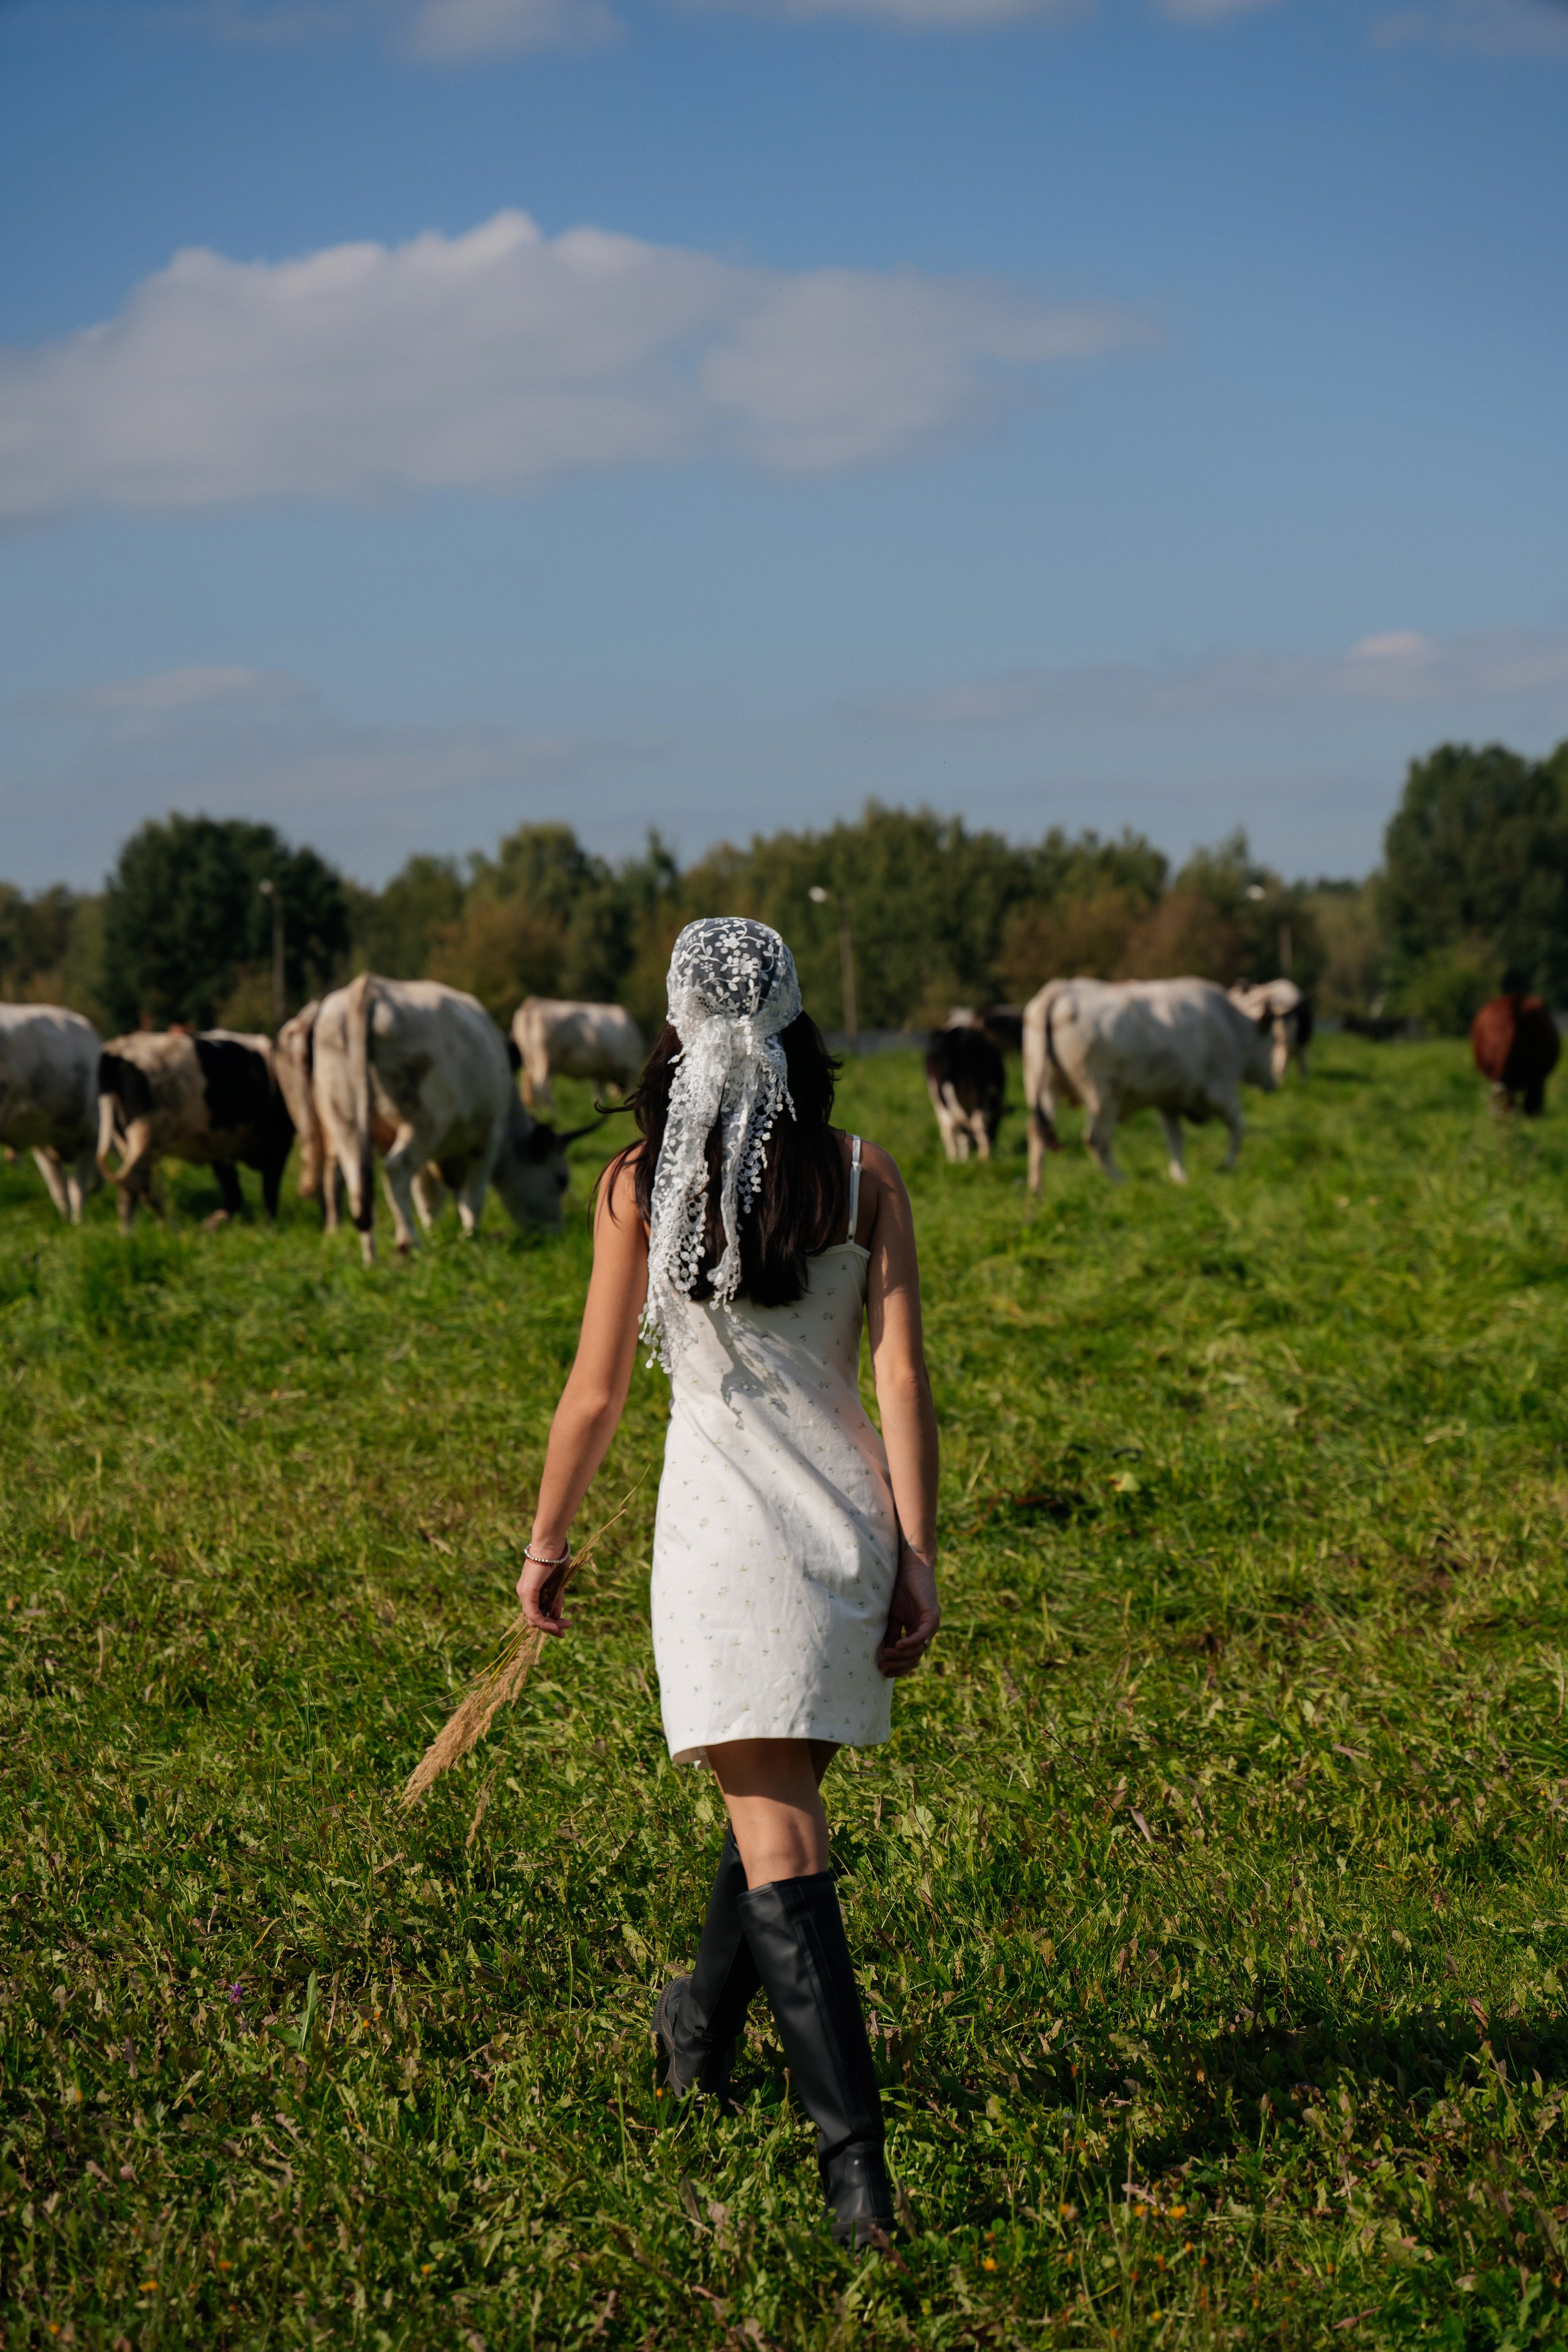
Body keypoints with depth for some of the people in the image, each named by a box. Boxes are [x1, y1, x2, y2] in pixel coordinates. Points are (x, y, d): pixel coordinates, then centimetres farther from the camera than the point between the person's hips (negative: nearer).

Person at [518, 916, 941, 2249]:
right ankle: (703, 2036, 47)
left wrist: (547, 1543, 11)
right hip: (851, 1518, 4)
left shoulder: (641, 1187, -6)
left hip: (722, 1526, -4)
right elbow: (903, 1379, -3)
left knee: (779, 1838, -5)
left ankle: (857, 2158, -15)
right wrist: (919, 1563, 0)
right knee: (779, 1788, 24)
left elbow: (597, 1392, -2)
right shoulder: (865, 1177, 0)